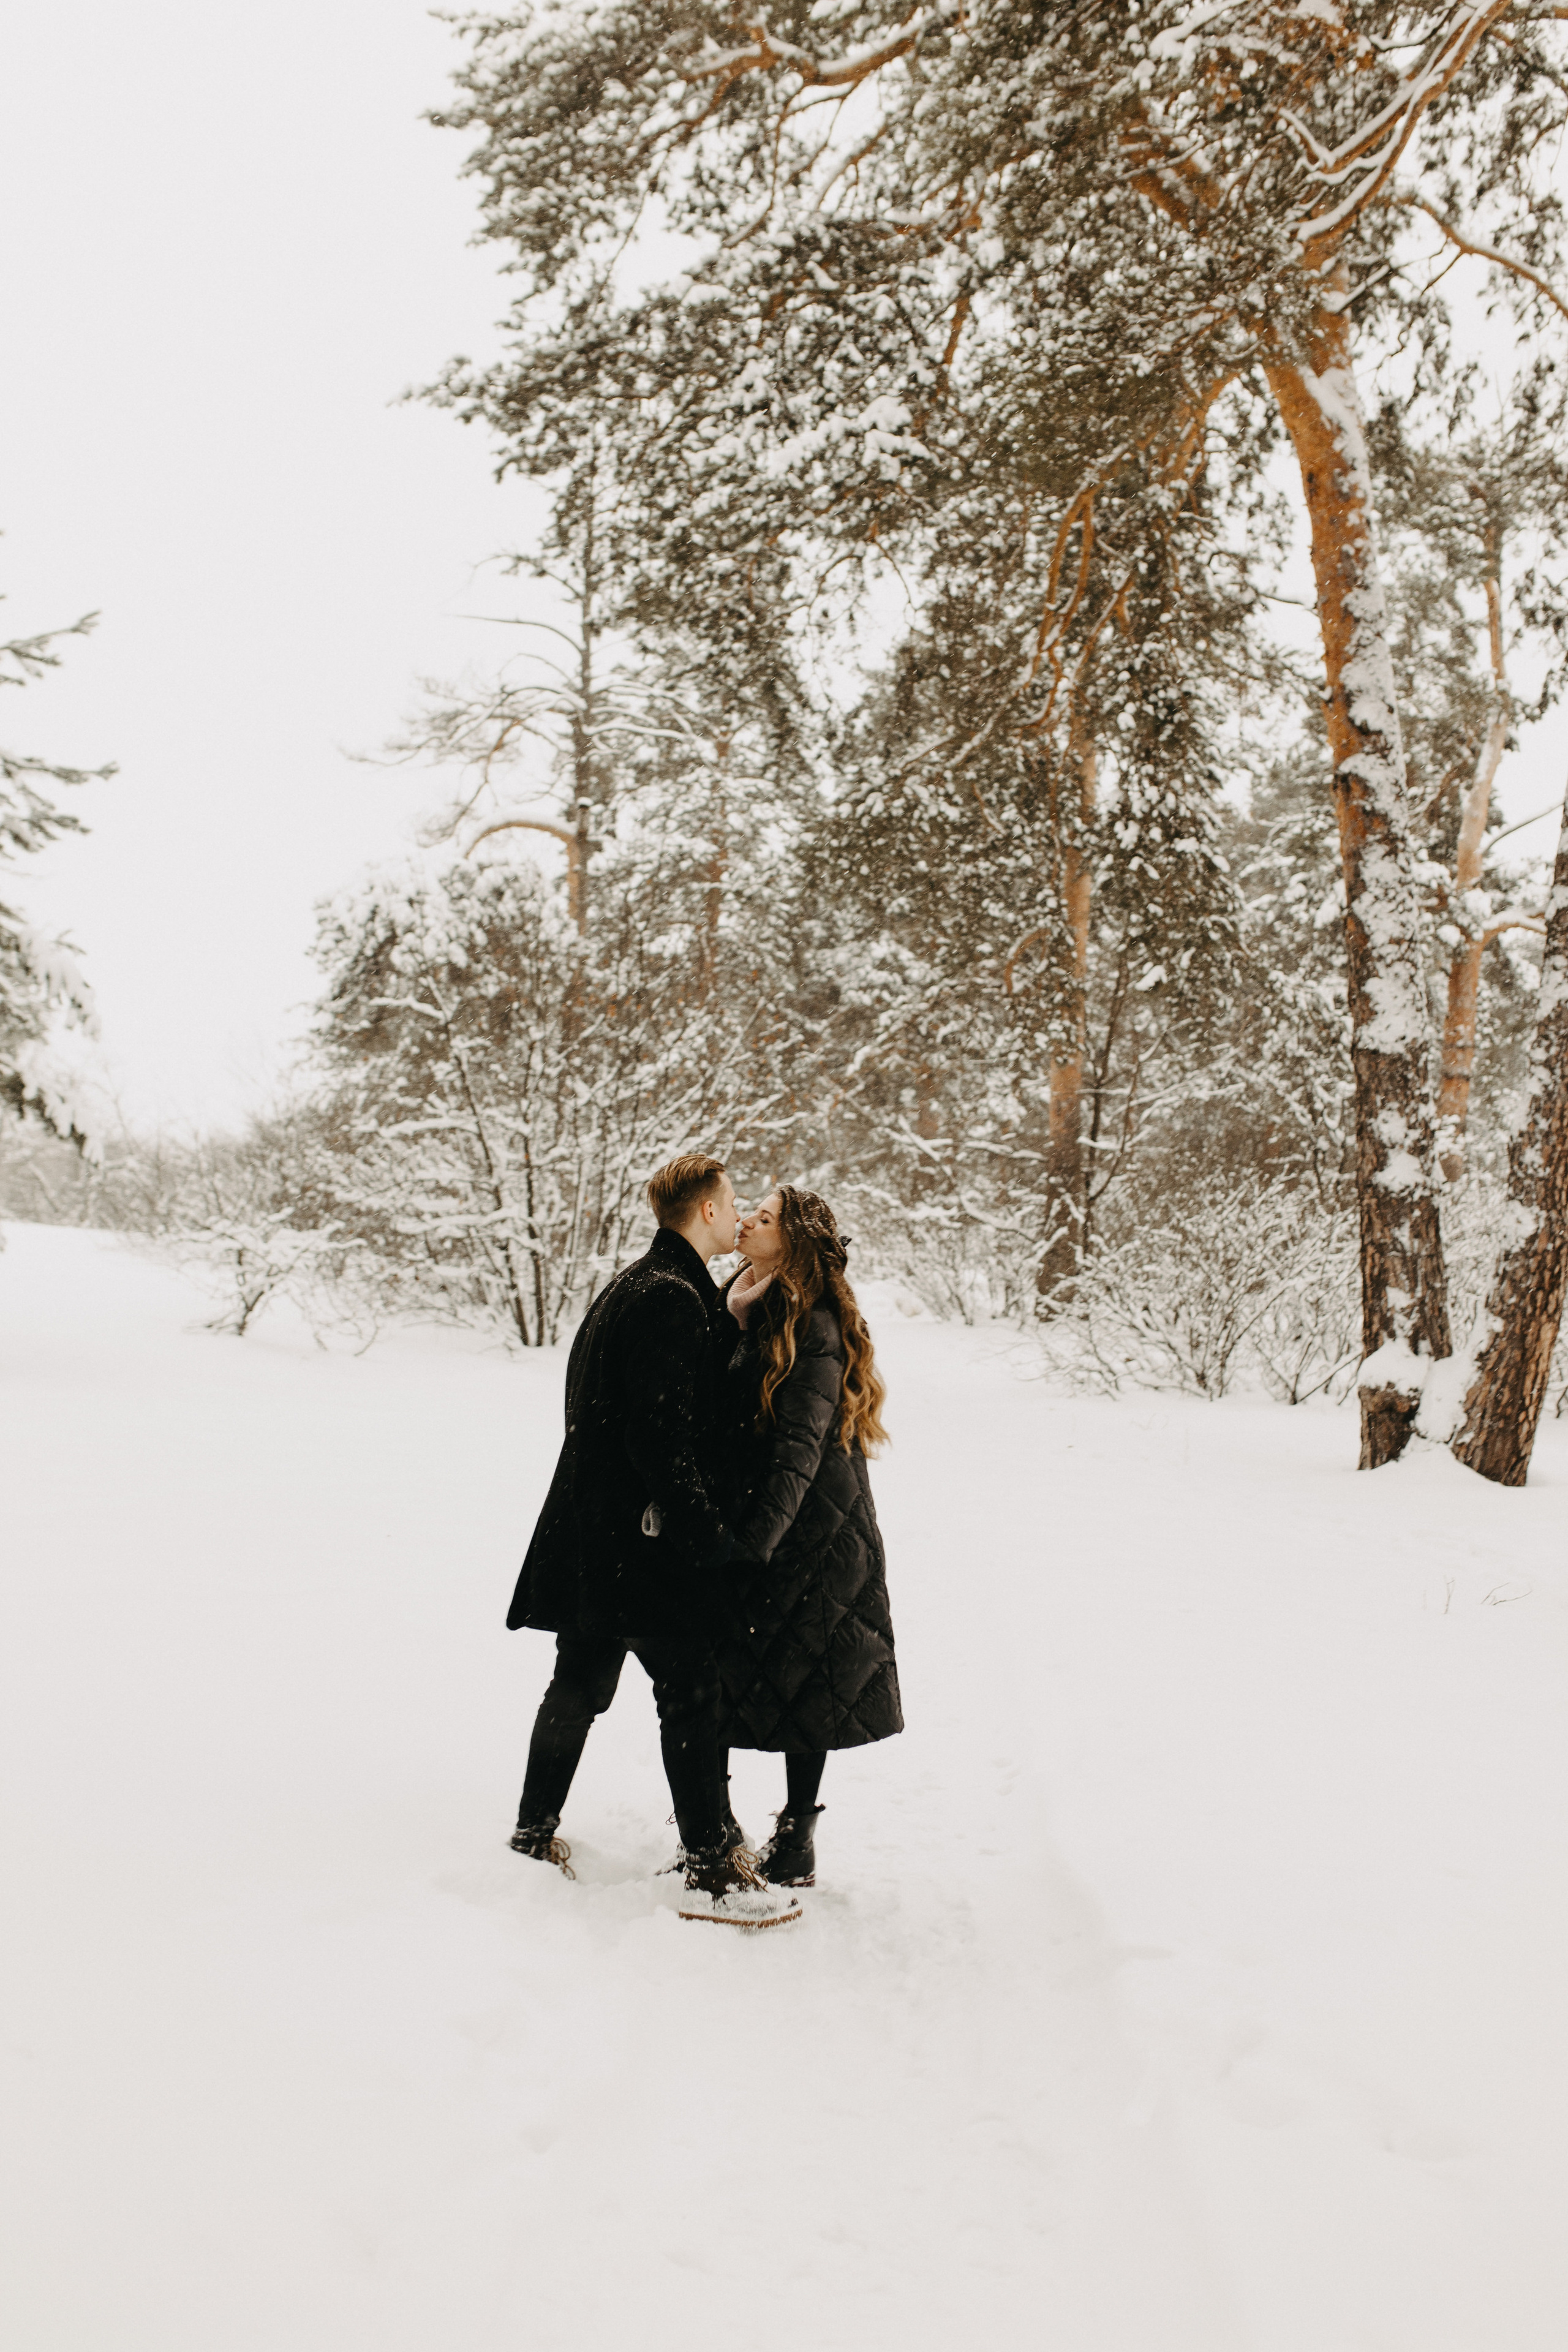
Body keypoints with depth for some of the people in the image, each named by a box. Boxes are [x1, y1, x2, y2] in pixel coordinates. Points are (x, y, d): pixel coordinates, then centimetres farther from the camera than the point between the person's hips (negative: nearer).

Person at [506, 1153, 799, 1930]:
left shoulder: (632, 1288, 15)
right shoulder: (671, 1299, -17)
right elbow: (662, 1434, -22)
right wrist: (710, 1537, -19)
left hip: (593, 1536, 10)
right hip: (642, 1537, -10)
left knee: (580, 1685, 18)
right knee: (691, 1692, -5)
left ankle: (535, 1836, 28)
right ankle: (712, 1873, -1)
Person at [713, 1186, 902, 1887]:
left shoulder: (813, 1327, -14)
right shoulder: (734, 1311, 10)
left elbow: (798, 1447, -20)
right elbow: (706, 1418, 12)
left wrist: (756, 1540, -26)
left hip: (807, 1533, -7)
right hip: (735, 1521, 7)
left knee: (804, 1683, 3)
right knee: (715, 1676, 8)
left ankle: (796, 1835, 15)